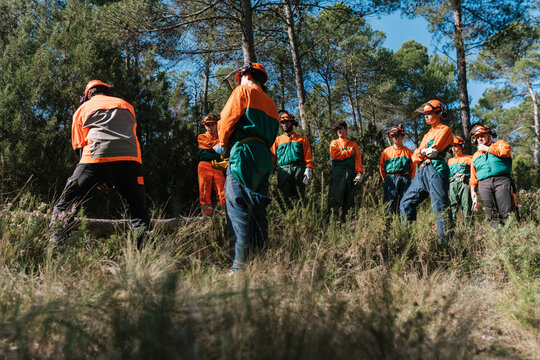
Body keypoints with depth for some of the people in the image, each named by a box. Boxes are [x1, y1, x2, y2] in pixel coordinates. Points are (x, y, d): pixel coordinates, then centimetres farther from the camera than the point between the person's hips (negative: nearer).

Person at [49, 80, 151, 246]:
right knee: (139, 214, 8)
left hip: (95, 158, -1)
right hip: (129, 159, 1)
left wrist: (98, 178, 27)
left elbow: (79, 146, 22)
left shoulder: (83, 108, 25)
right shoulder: (127, 106, 30)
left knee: (64, 208, 9)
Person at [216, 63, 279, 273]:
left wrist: (222, 143, 15)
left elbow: (227, 119, -2)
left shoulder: (243, 91, 6)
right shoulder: (270, 102, 27)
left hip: (244, 152, -8)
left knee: (237, 206, -12)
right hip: (265, 156, 8)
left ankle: (240, 264, -19)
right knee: (257, 208, 9)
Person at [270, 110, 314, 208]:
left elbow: (308, 157, 10)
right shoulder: (277, 140, 24)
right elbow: (272, 156, 16)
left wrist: (309, 169, -6)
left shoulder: (302, 139, 20)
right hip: (283, 170, 1)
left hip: (299, 170, -1)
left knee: (300, 196, -9)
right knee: (286, 196, -7)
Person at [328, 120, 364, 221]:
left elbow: (358, 160, 9)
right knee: (335, 197, -12)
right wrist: (349, 152, 3)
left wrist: (359, 173, -5)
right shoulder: (334, 143, 16)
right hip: (338, 171, -2)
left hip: (351, 172, 3)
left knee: (349, 198, -1)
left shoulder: (354, 144, 21)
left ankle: (346, 219, 1)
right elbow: (335, 155, -4)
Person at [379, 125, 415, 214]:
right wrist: (386, 180, 7)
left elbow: (413, 168, 12)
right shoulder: (387, 151, 14)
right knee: (390, 203, -7)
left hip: (404, 179, 0)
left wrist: (408, 179, 3)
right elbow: (381, 167, 14)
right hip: (391, 179, 0)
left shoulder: (407, 151, 12)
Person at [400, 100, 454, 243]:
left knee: (440, 207, -14)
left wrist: (421, 152, 6)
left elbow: (434, 150, -10)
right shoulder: (427, 134, 30)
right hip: (421, 172, 9)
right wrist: (424, 152, -1)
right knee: (406, 203, 6)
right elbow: (414, 157, 18)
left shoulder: (444, 129, 6)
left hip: (435, 169, -8)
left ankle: (447, 240, -15)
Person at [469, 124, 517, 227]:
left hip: (502, 180, -3)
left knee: (507, 212, -15)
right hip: (484, 184, 4)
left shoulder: (499, 143, 17)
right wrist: (473, 191, 14)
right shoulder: (475, 156, 27)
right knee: (493, 216, -4)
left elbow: (506, 150, -8)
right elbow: (473, 177, 26)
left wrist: (487, 148, 2)